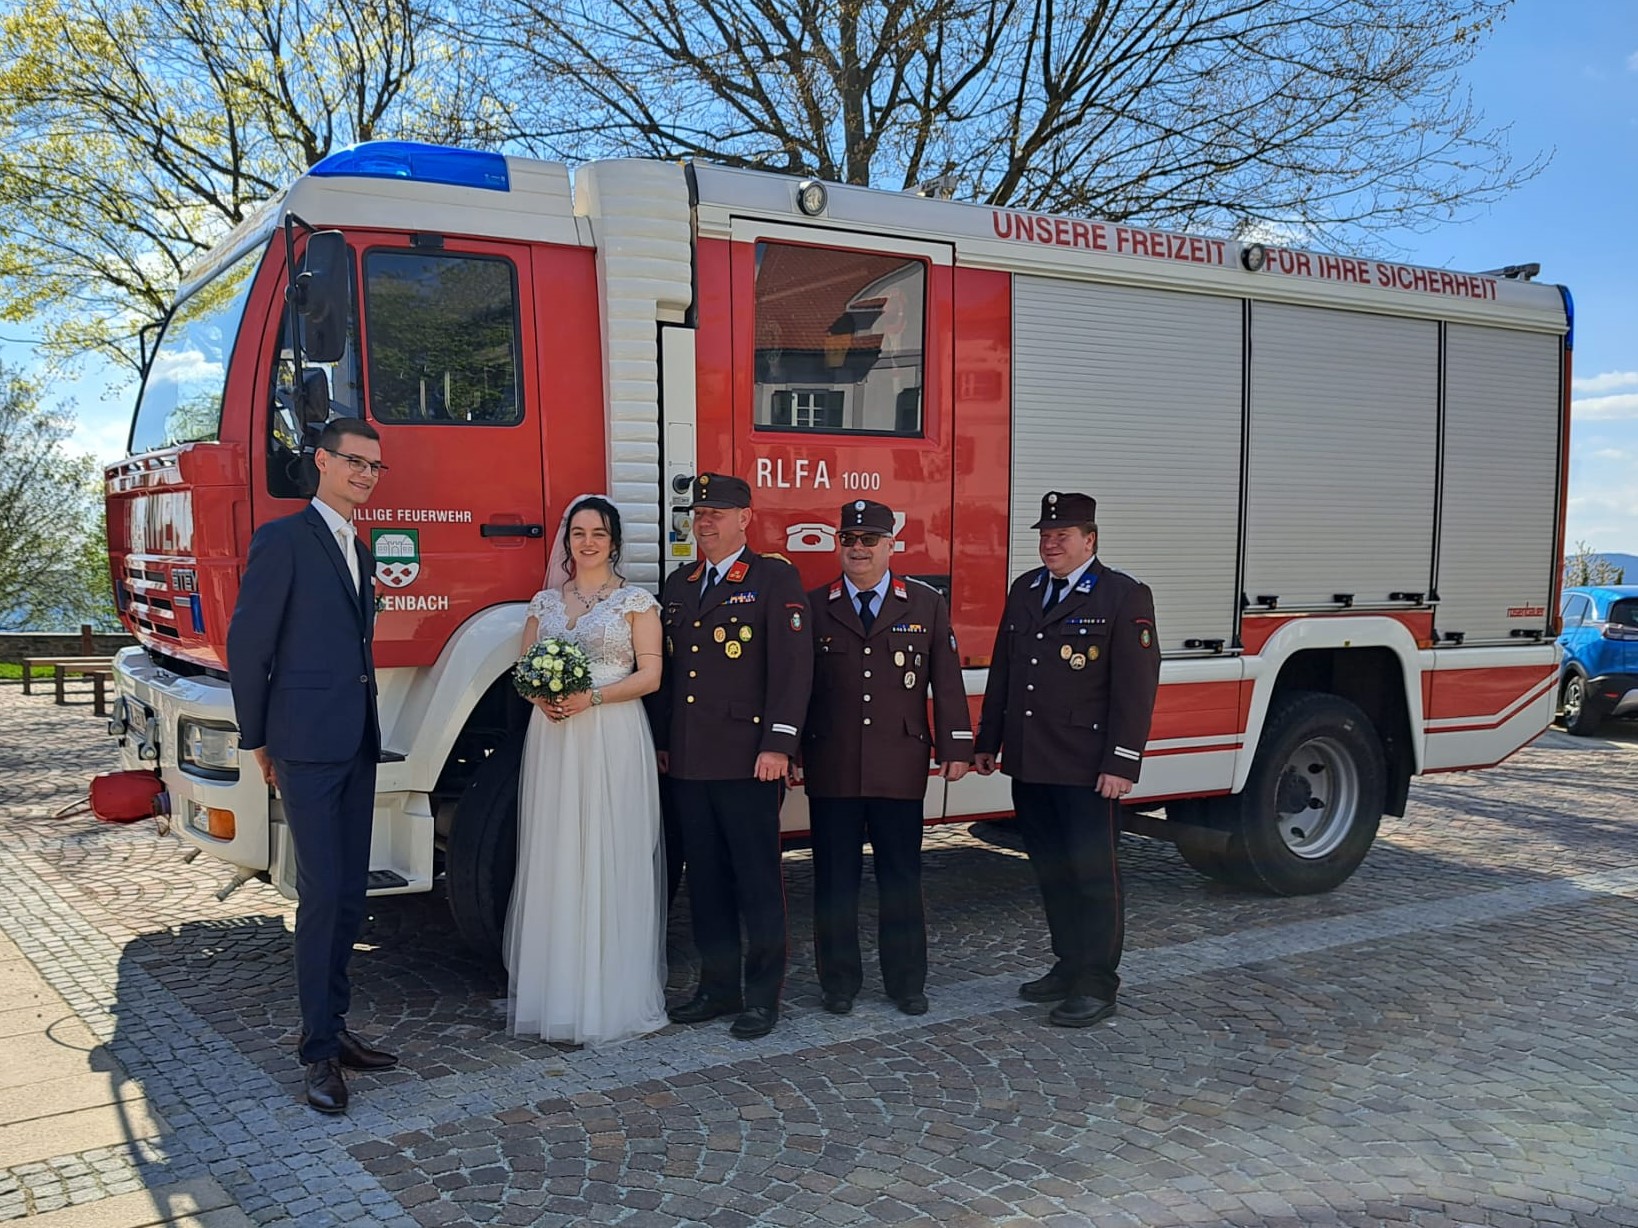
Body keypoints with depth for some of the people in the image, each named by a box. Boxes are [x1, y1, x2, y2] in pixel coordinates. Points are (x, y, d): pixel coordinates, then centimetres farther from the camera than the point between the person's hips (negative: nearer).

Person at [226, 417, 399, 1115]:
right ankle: (320, 1050, 1)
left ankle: (333, 1026, 22)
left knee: (350, 893, 11)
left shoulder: (359, 551, 17)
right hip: (306, 745, -8)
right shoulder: (283, 540, -7)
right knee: (322, 893, -8)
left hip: (357, 745, 8)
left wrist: (367, 730, 14)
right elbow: (247, 645, -7)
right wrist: (258, 739, -3)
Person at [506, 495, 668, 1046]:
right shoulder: (545, 601, 14)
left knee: (610, 859, -3)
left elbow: (649, 674, -3)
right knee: (552, 860, 3)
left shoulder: (635, 601, 3)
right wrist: (540, 695, -8)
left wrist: (592, 697, -16)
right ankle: (553, 993, 10)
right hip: (552, 740, 4)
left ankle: (612, 997, 4)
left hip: (613, 741, -4)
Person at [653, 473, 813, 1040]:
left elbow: (793, 664, -11)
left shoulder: (775, 579, -4)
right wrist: (662, 742, 14)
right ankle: (718, 986, 23)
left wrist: (778, 744, -17)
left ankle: (762, 996, 11)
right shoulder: (678, 584, 16)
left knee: (758, 880, 1)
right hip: (688, 761, 6)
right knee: (706, 879, 12)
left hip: (747, 759, -6)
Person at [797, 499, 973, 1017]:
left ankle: (906, 980, 20)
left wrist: (956, 747, 1)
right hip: (831, 769, 0)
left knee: (901, 877, 7)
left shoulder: (927, 605, 6)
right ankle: (839, 981, 19)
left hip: (901, 768, 0)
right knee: (835, 877, 7)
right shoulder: (813, 607, 5)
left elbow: (947, 681, 5)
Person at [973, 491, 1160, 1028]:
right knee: (1051, 871, 14)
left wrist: (1122, 764, -16)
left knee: (1093, 876, 2)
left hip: (1087, 770, -6)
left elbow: (1135, 686, -12)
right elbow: (1001, 671, 16)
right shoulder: (1024, 591, 12)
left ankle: (1097, 986, 11)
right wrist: (988, 743, 15)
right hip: (1029, 764, 6)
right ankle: (1069, 966, 27)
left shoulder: (1124, 596, -8)